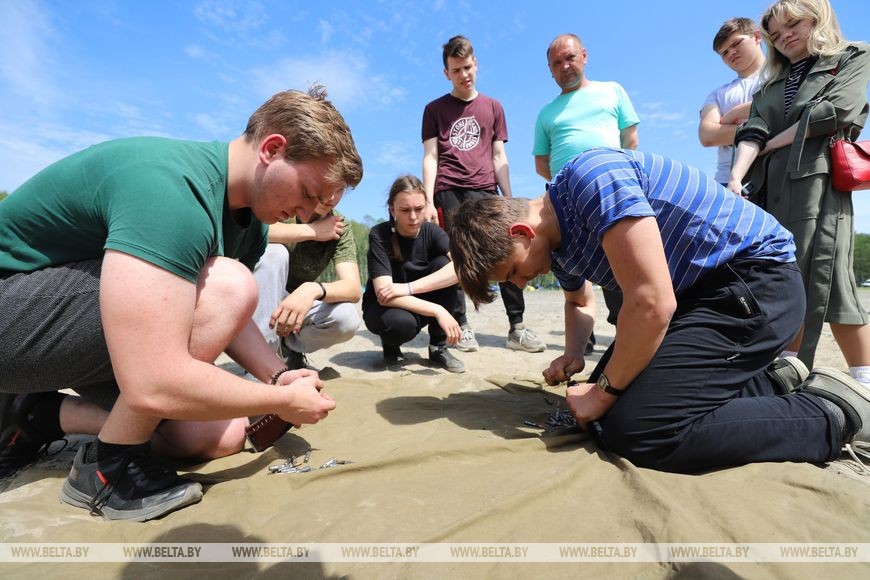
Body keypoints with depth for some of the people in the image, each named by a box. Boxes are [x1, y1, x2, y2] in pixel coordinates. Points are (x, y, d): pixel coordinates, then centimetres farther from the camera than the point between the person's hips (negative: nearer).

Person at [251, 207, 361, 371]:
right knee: (274, 252, -29)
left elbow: (354, 289, -23)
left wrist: (313, 289, -44)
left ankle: (288, 346, 3)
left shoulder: (340, 227, -11)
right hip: (256, 303, -1)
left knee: (346, 318, -27)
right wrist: (311, 231, -29)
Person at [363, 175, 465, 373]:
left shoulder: (431, 231, -12)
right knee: (400, 322, -39)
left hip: (420, 307, 4)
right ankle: (391, 346, 1)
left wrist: (408, 288, -40)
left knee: (443, 263, -23)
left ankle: (438, 347, -9)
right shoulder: (379, 235, -20)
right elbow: (384, 293, -31)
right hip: (382, 308, -3)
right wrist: (438, 311, -39)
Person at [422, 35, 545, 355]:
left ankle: (517, 327, -8)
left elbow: (499, 156, 15)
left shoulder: (493, 107, 20)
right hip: (448, 192, -1)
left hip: (485, 191, 1)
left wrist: (508, 199, 7)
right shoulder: (435, 109, 14)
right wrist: (428, 201, -6)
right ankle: (461, 326, 2)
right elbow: (430, 157, 6)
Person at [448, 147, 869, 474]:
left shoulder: (592, 176, -24)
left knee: (635, 430, -22)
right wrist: (572, 355, 4)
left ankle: (832, 412, -3)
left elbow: (652, 303, -29)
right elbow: (578, 302, 25)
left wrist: (603, 391, -15)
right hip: (697, 292, 10)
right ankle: (773, 382, 16)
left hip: (756, 278, -9)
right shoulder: (557, 241, 5)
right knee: (615, 405, 8)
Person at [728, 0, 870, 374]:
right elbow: (753, 132, 7)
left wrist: (772, 144, 2)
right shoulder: (774, 83, 25)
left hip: (817, 184, -4)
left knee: (826, 283, -9)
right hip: (769, 190, 4)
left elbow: (836, 112, -4)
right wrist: (737, 177, -11)